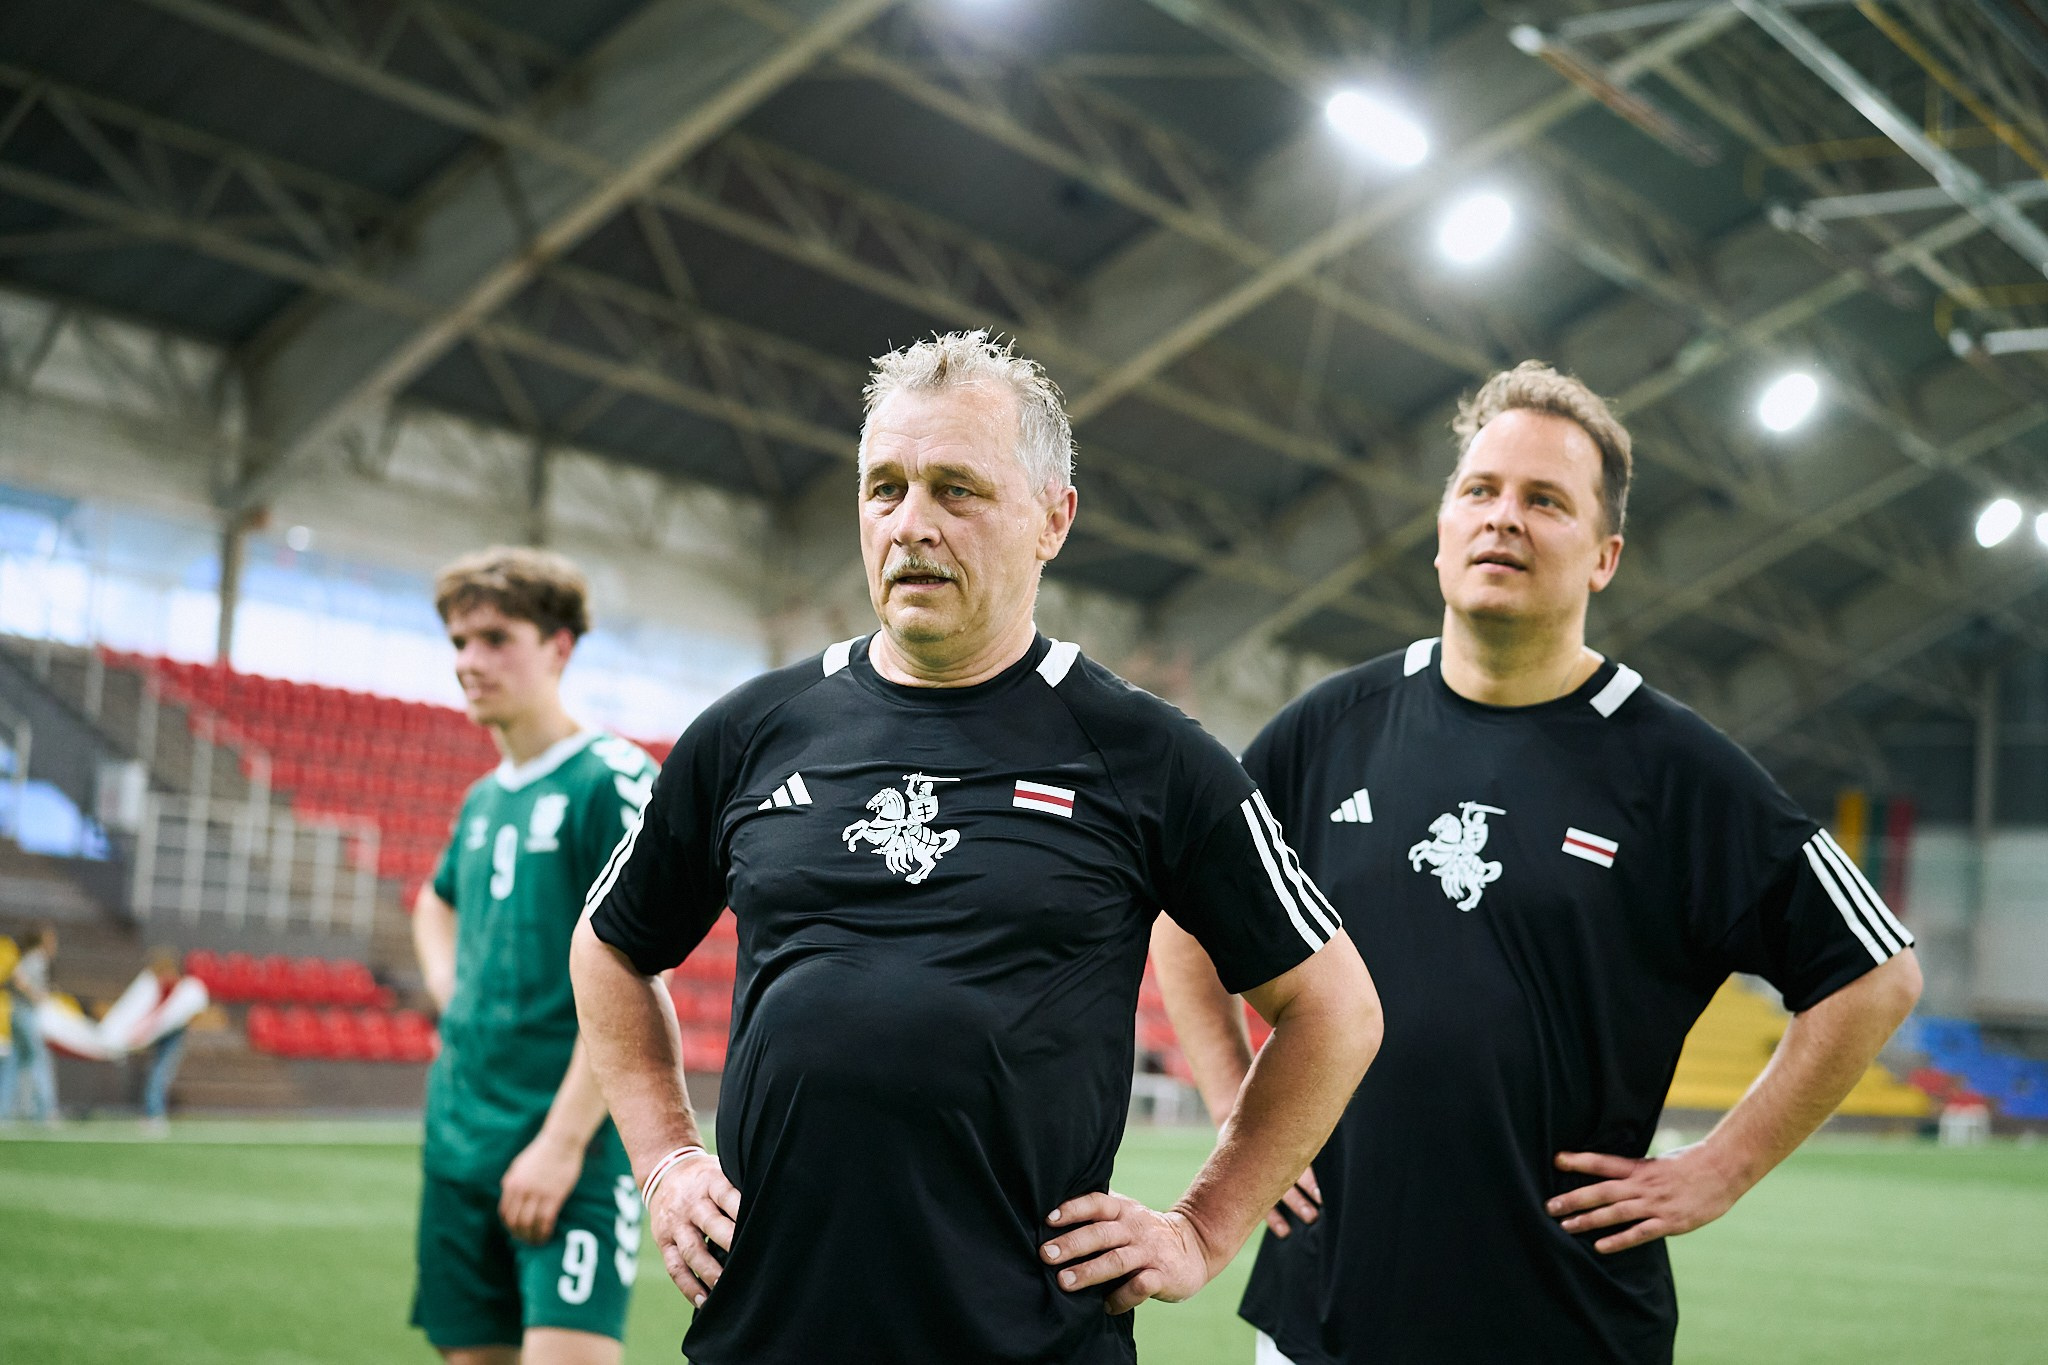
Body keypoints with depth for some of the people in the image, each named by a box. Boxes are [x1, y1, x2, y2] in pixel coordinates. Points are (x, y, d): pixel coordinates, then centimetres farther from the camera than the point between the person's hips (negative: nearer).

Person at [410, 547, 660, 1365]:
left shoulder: (614, 778, -8)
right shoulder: (483, 799, 15)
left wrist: (562, 1142, -18)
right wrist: (448, 989, 15)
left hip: (572, 1147, -7)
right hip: (457, 1139, 7)